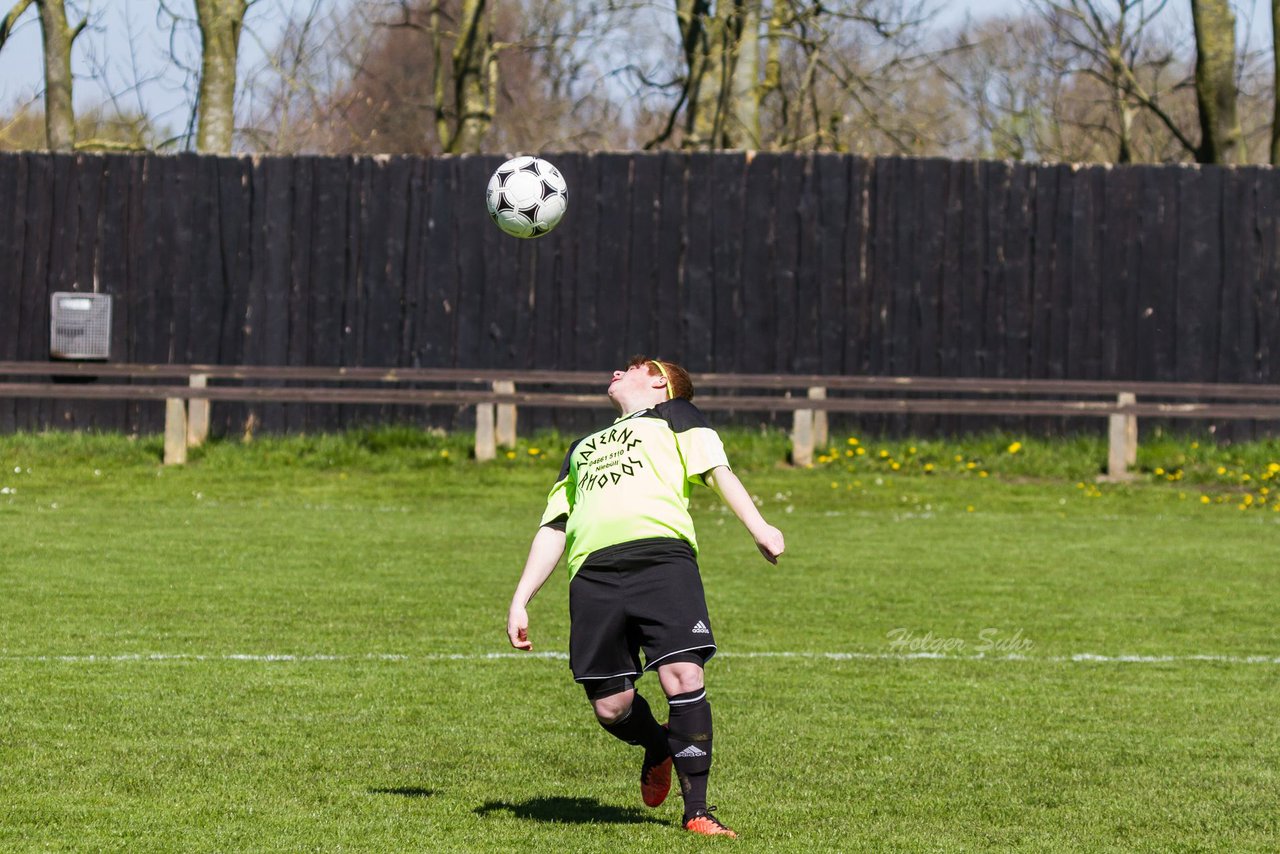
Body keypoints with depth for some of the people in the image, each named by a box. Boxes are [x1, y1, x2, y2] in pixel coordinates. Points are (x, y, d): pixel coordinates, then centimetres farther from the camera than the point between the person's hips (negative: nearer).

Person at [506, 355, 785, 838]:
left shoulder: (673, 417, 25)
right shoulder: (582, 449, 38)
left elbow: (716, 470, 8)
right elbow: (554, 528, 34)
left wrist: (758, 526, -9)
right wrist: (520, 601, 22)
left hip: (662, 557, -4)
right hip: (594, 575, 4)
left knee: (683, 678, -19)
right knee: (610, 707, -5)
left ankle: (696, 810, -11)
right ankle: (657, 748, 28)